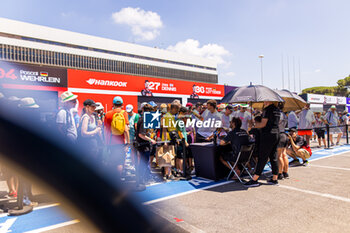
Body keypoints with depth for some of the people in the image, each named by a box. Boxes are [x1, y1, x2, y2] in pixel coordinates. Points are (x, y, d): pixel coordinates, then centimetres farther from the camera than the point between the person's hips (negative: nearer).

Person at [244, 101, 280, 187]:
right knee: (273, 158, 12)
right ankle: (274, 179, 19)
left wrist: (253, 126, 0)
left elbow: (263, 124, -15)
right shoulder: (277, 110, 15)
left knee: (262, 158, -8)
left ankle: (254, 180, -5)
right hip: (276, 134, 9)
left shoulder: (267, 109, -11)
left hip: (268, 135, -8)